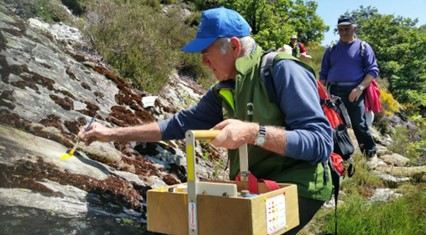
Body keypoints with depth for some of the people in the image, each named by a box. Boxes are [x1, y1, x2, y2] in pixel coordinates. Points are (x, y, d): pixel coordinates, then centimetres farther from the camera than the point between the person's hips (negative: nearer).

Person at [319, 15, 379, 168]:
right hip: (333, 91, 4)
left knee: (359, 125, -2)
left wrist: (360, 88, -15)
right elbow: (324, 73, 16)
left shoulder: (363, 47, 4)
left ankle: (371, 154, 14)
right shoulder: (331, 49, 14)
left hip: (354, 92, -3)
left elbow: (373, 70, -2)